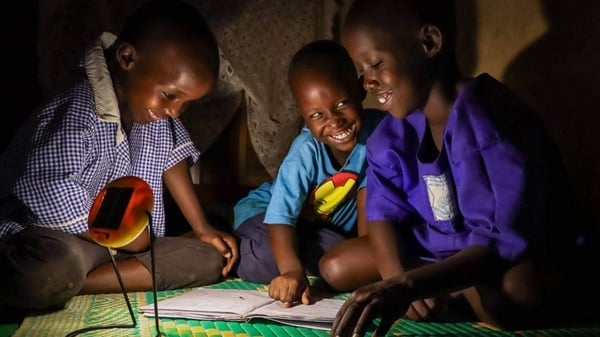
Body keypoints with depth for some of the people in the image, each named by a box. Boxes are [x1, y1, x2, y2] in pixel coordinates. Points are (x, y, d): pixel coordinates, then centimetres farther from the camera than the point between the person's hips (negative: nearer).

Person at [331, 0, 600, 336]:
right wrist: (396, 279, -24)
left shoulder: (497, 122, -26)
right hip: (444, 256, 7)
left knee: (518, 291, -40)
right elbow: (384, 212, -2)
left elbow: (510, 241, -33)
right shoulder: (392, 135, -3)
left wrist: (408, 285, -45)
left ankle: (453, 298, -8)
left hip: (530, 262, -6)